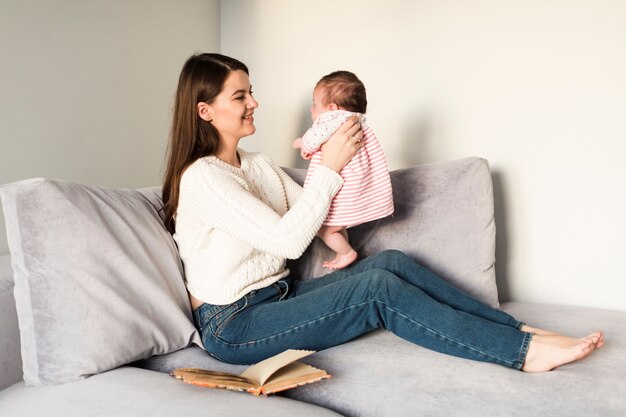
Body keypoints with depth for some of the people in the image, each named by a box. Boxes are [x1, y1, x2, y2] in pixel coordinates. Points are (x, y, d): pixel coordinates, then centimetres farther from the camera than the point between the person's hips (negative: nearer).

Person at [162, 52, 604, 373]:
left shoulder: (258, 164, 12)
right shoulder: (200, 177, -16)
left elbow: (310, 214, 8)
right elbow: (287, 240, -22)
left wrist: (347, 159, -5)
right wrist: (329, 166, -20)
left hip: (278, 294, 8)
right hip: (234, 326, -8)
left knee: (390, 260, -8)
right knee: (377, 286, -22)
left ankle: (516, 329, -6)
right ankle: (524, 351, -18)